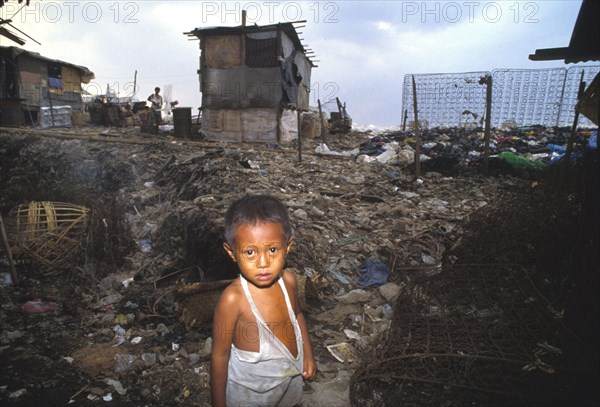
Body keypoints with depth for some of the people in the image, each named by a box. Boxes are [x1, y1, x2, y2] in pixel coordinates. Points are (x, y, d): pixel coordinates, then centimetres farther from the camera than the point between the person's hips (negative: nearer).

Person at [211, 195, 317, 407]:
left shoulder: (288, 280, -19)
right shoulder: (233, 299, -33)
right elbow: (220, 356, -20)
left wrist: (308, 354, 2)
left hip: (291, 375, 5)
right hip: (250, 388, -4)